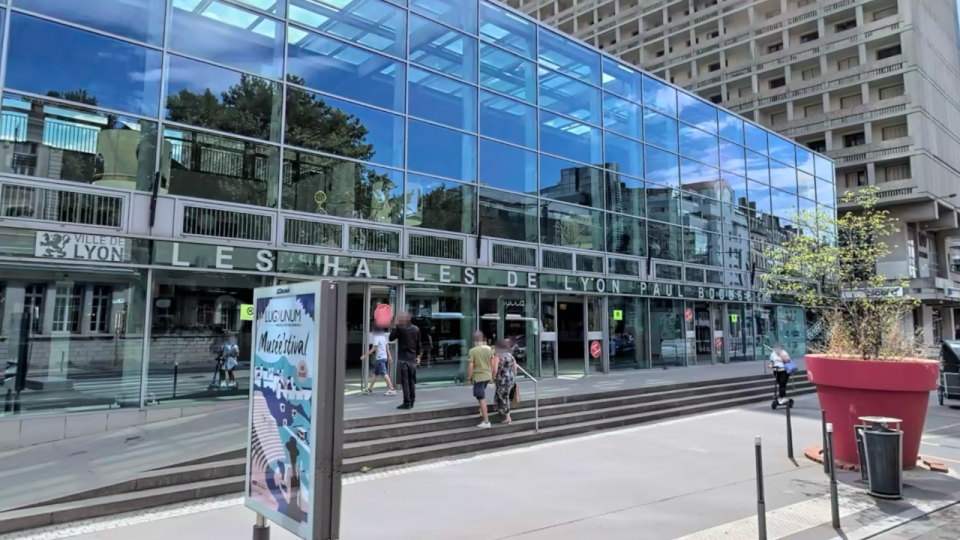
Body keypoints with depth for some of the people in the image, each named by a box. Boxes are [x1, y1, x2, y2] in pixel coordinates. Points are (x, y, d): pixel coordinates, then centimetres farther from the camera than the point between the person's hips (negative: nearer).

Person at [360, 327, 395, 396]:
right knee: (375, 373, 16)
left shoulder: (376, 337, -12)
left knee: (384, 374, -9)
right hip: (384, 357, 9)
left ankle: (392, 390, -12)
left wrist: (365, 356, -12)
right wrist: (389, 356, 19)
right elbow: (387, 347, 15)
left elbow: (373, 349, -16)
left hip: (380, 358, -9)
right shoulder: (383, 336, 13)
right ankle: (369, 389, 24)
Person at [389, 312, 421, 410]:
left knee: (405, 381, -5)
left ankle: (407, 402, -7)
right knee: (412, 381, 12)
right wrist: (418, 356, 18)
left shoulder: (400, 328, -10)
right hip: (413, 358, 6)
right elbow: (418, 344, 11)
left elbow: (391, 338, -1)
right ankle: (412, 402, 16)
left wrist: (395, 326, 6)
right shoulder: (416, 329, 7)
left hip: (403, 358, -5)